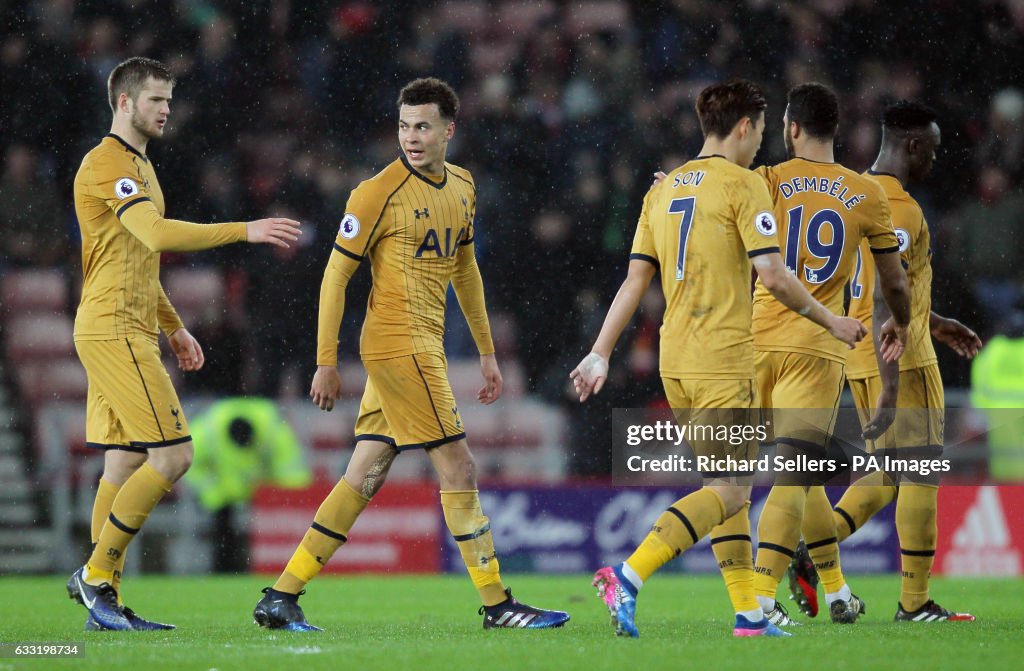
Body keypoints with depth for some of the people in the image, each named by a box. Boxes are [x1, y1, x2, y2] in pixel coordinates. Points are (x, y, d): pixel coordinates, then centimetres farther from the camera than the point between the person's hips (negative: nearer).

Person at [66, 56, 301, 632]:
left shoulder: (138, 166, 20)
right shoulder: (107, 164, -13)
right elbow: (158, 236, -28)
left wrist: (174, 327, 28)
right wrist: (245, 231, -30)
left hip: (132, 332, 10)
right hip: (113, 331, -10)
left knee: (126, 463, 8)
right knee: (173, 455, -13)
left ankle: (105, 602, 9)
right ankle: (96, 574, -6)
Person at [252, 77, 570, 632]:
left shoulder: (462, 187, 12)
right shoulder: (378, 193, -11)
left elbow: (464, 270, 24)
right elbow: (335, 274, -8)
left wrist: (486, 351, 23)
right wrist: (326, 361, -10)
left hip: (423, 347, 8)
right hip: (398, 343, -8)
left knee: (365, 477, 7)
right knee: (458, 468, -6)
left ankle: (281, 597, 9)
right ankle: (497, 603, 1)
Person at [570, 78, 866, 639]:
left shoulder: (663, 189, 13)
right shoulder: (742, 184, -7)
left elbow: (635, 280, 11)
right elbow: (773, 276, -13)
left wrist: (600, 353, 13)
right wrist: (831, 322, 0)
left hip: (674, 361, 8)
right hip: (722, 359, -8)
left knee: (727, 488, 13)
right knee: (729, 491, -7)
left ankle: (747, 612, 11)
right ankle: (627, 577, -20)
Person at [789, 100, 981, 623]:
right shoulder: (900, 208, -17)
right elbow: (884, 300, -25)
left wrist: (934, 323, 31)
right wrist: (890, 384, -28)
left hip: (863, 361, 9)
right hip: (902, 361, -9)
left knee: (887, 476, 15)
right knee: (920, 475, -1)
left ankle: (814, 557, 2)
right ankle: (914, 603, 2)